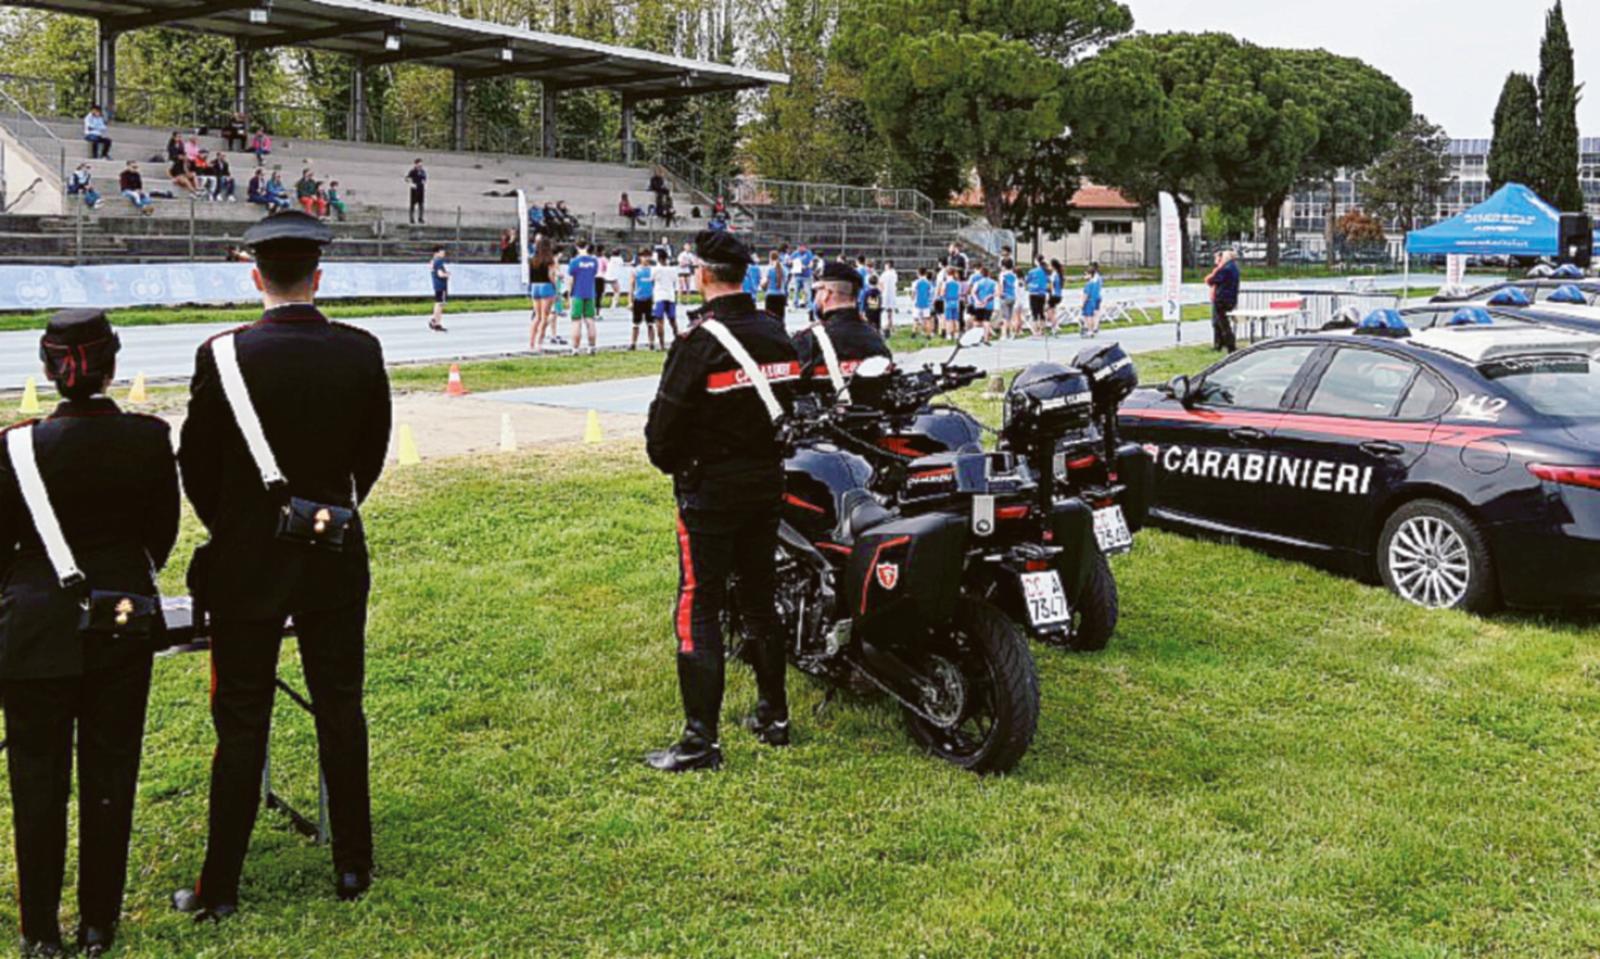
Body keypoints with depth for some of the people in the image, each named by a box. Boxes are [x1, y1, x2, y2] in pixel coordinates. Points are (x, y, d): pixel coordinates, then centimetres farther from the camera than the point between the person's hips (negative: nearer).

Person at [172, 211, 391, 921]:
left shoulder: (224, 355, -12)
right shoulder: (361, 351, -5)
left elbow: (196, 462, -4)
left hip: (246, 563, -2)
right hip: (337, 559, 2)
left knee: (242, 723, 6)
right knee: (340, 710, 12)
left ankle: (220, 887, 15)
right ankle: (353, 865, 22)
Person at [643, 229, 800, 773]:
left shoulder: (701, 341, -18)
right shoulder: (776, 335, 5)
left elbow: (667, 421, -15)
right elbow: (788, 406, 10)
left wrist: (667, 460, 5)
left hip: (710, 488, -7)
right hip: (767, 481, 7)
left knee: (698, 610, -3)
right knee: (761, 600, 17)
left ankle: (701, 740, -2)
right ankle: (773, 716, 26)